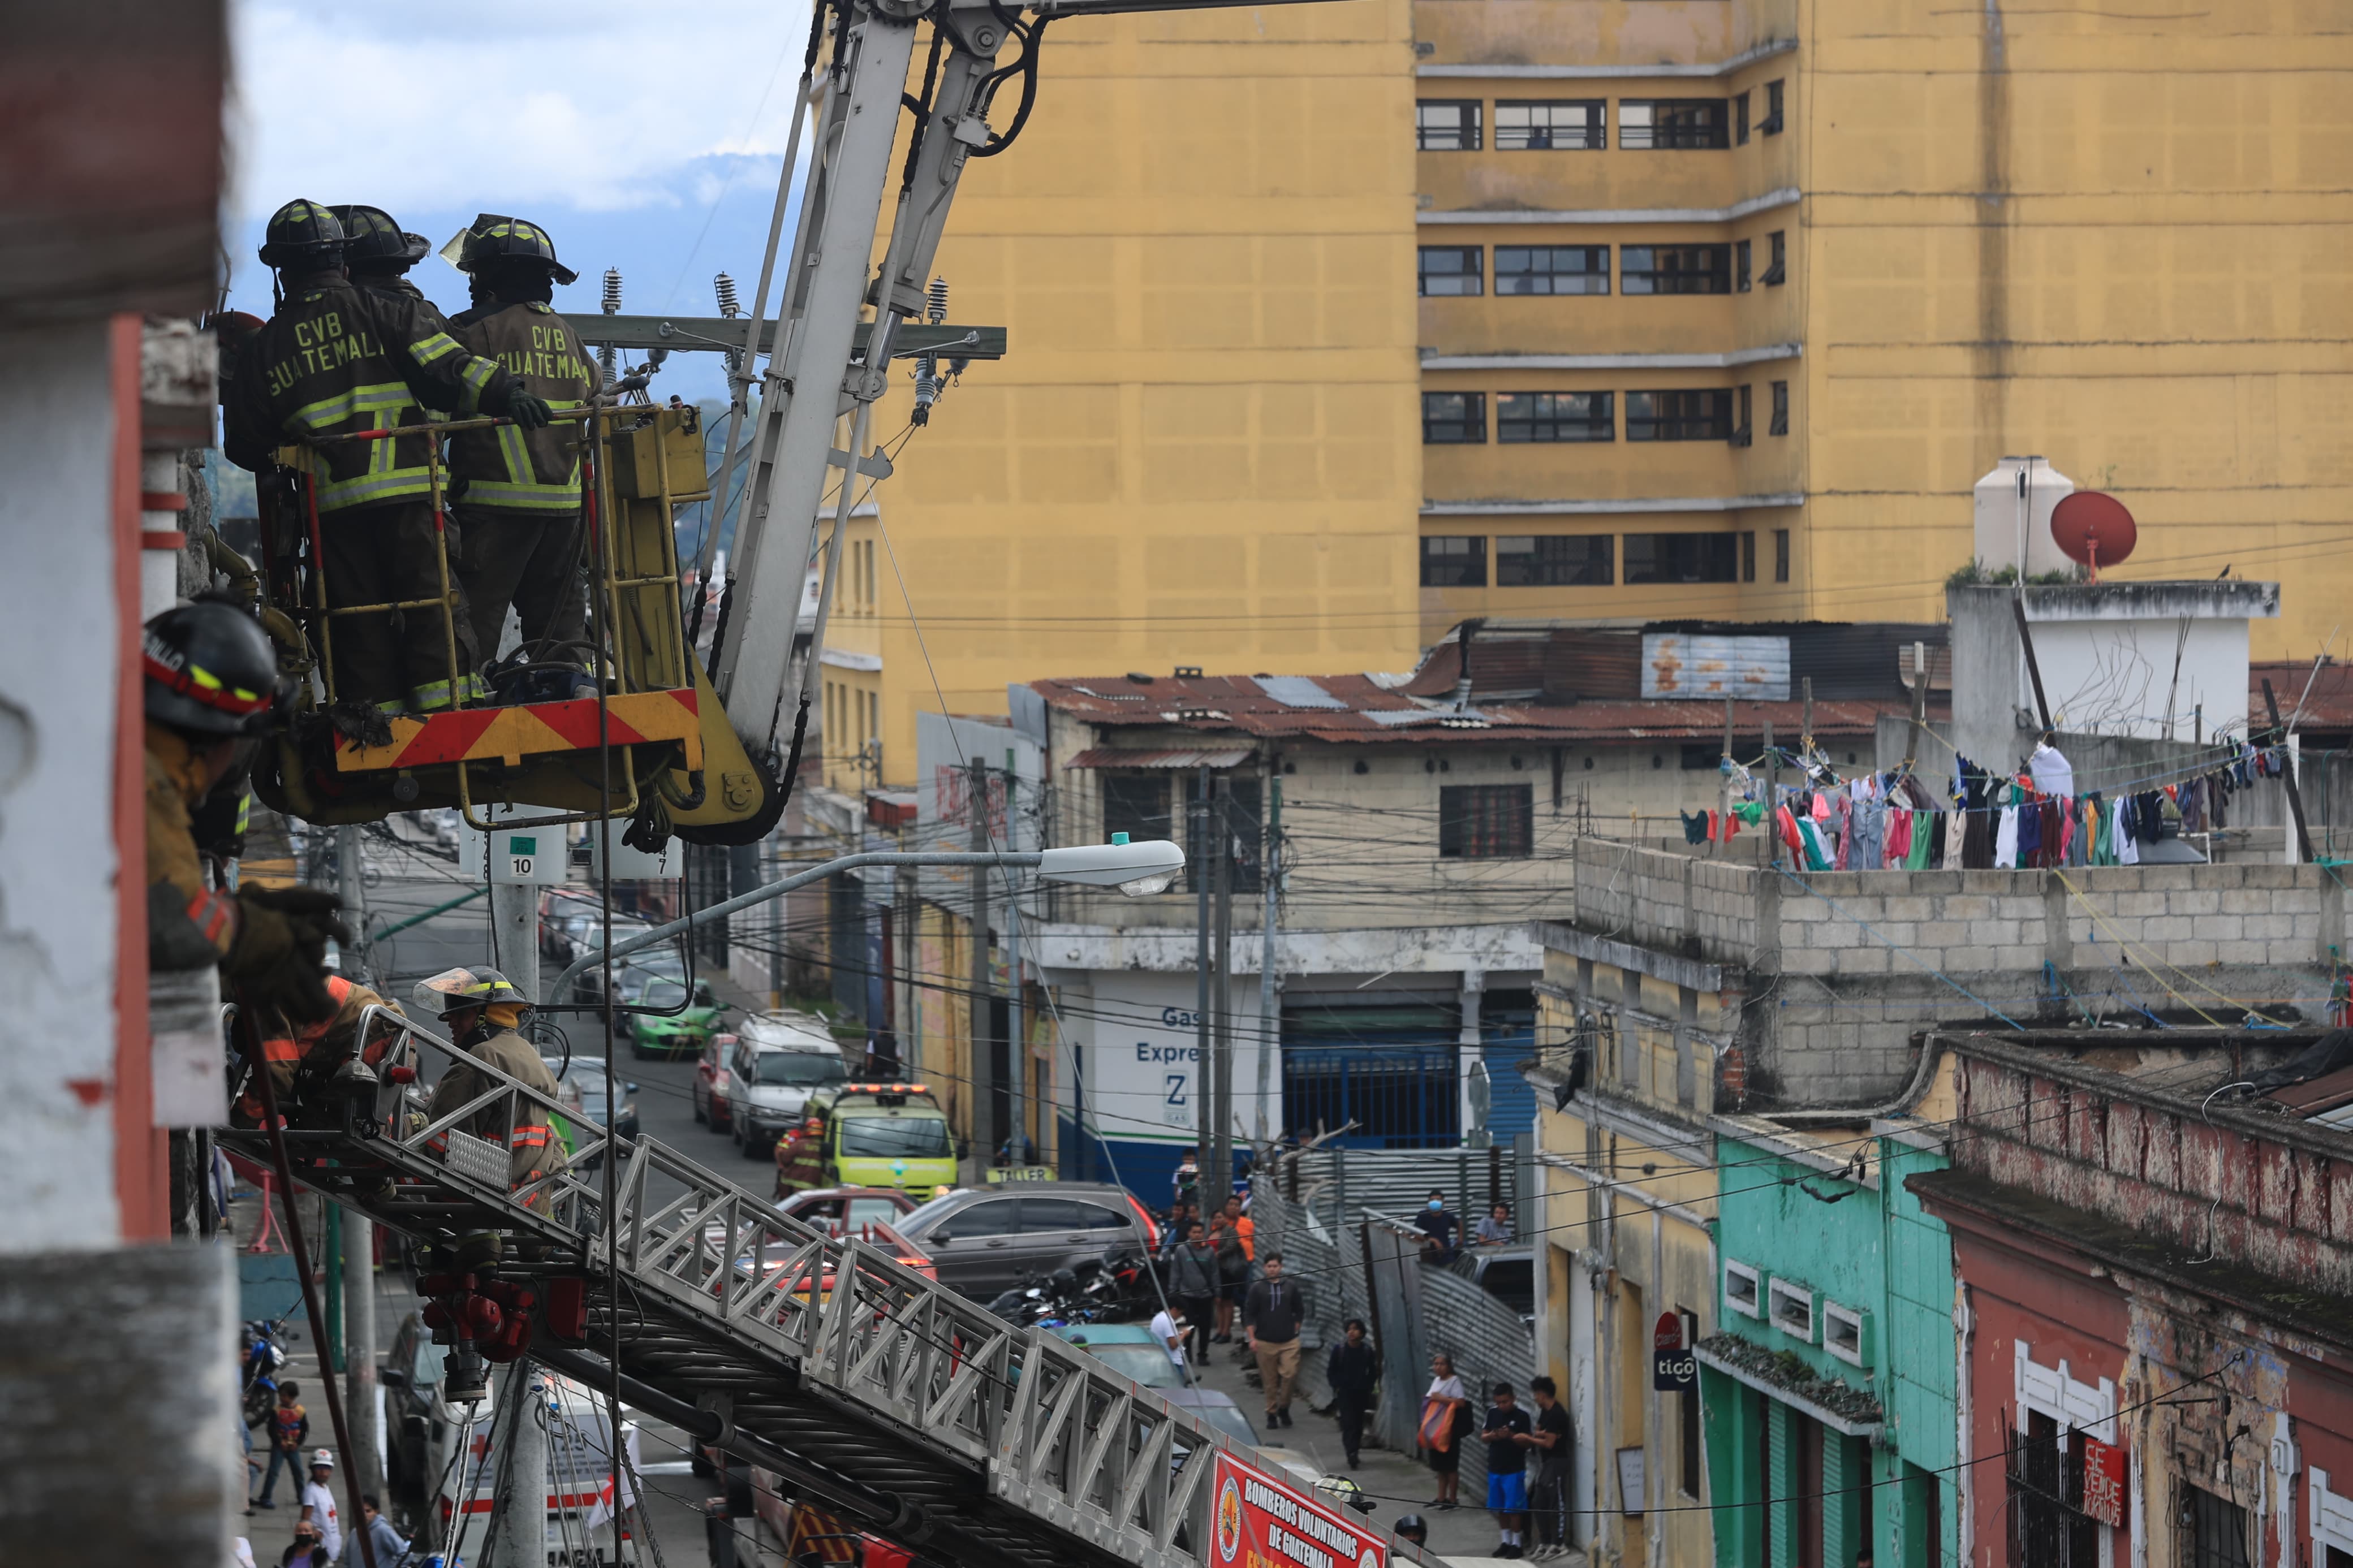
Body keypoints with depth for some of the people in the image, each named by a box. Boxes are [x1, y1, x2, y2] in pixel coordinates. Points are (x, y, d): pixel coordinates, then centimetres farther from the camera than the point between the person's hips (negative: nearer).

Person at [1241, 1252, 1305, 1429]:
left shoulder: (1291, 1288, 8)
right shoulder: (1257, 1289, 2)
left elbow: (1300, 1311, 18)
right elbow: (1249, 1315, 4)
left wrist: (1295, 1331, 9)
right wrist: (1252, 1338, -3)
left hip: (1289, 1341, 1)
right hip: (1265, 1342, -1)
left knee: (1290, 1374, -11)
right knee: (1270, 1381, 2)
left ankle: (1284, 1407, 9)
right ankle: (1272, 1413, 14)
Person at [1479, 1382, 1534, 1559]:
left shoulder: (1522, 1416, -10)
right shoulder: (1492, 1413, 4)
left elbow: (1528, 1442, -10)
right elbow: (1483, 1436, 10)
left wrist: (1511, 1436, -25)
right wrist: (1491, 1436, -12)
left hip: (1514, 1470, -5)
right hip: (1495, 1468, 5)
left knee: (1513, 1508, -2)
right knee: (1500, 1508, 12)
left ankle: (1516, 1544, 7)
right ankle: (1505, 1541, 23)